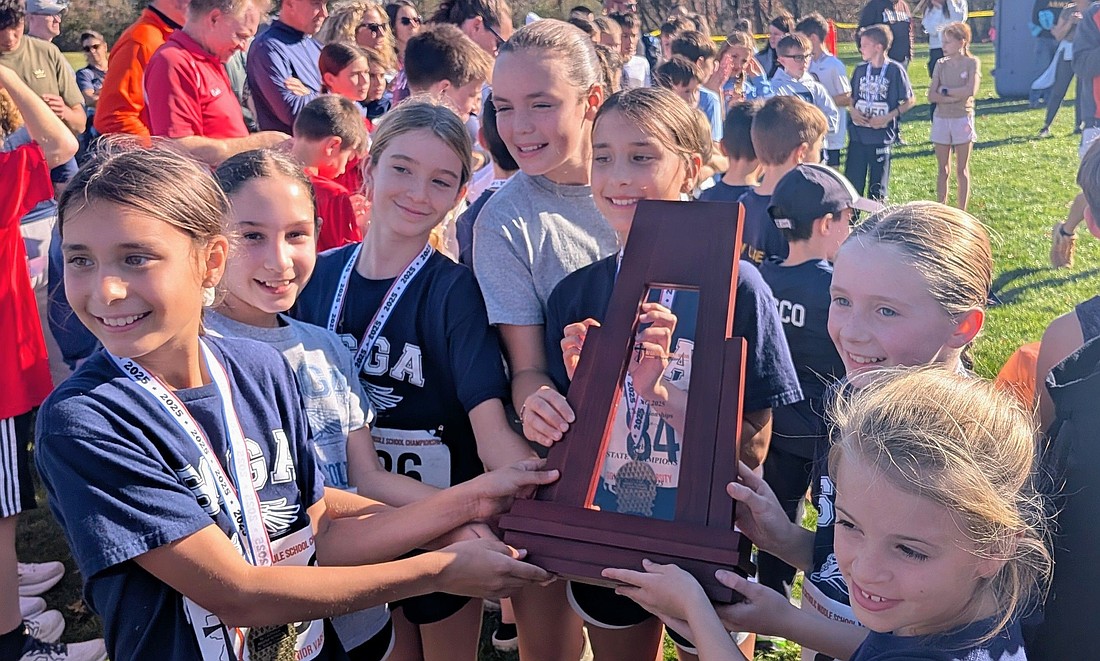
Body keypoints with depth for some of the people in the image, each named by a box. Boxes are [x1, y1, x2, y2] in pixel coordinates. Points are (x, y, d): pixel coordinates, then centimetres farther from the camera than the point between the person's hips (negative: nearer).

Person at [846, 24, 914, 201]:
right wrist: (853, 111, -3)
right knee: (852, 181, 5)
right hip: (857, 134, 4)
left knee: (877, 187, 6)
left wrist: (888, 117, -13)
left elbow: (910, 101, -2)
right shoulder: (860, 70, 7)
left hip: (881, 135, -4)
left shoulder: (895, 70, -6)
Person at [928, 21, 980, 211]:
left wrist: (945, 91, -11)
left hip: (962, 119, -3)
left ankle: (961, 212, 11)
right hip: (941, 119, 3)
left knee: (962, 170, 5)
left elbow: (970, 90, -18)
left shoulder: (972, 63, -4)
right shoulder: (941, 64, 4)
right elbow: (931, 95, -6)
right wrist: (954, 97, -17)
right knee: (942, 169, 8)